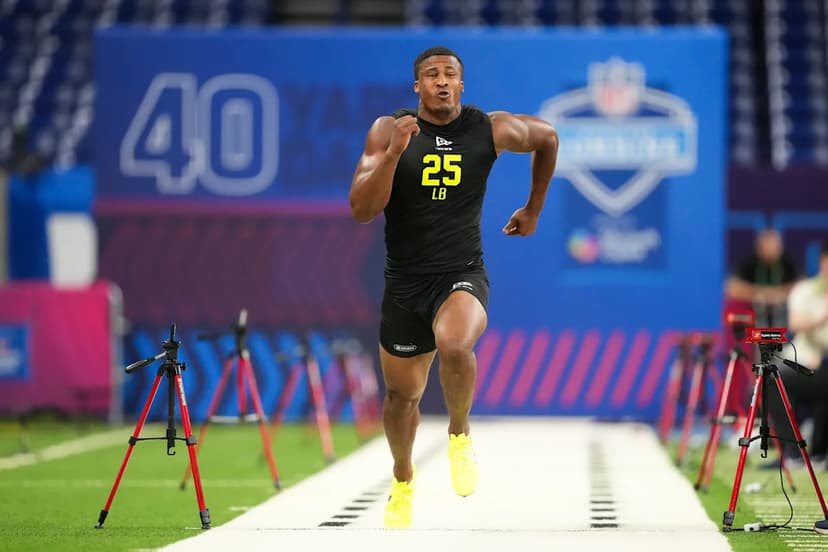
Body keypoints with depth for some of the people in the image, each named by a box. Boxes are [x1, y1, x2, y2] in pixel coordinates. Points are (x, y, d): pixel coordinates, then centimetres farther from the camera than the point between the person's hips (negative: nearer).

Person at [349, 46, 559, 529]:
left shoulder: (493, 130, -4)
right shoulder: (388, 131, -7)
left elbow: (548, 137, 18)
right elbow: (362, 211, -15)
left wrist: (533, 211, 23)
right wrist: (394, 153, -27)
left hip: (463, 276, -2)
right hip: (405, 283, 2)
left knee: (455, 345, -34)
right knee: (402, 394, 15)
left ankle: (460, 435, -5)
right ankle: (403, 479, 46)